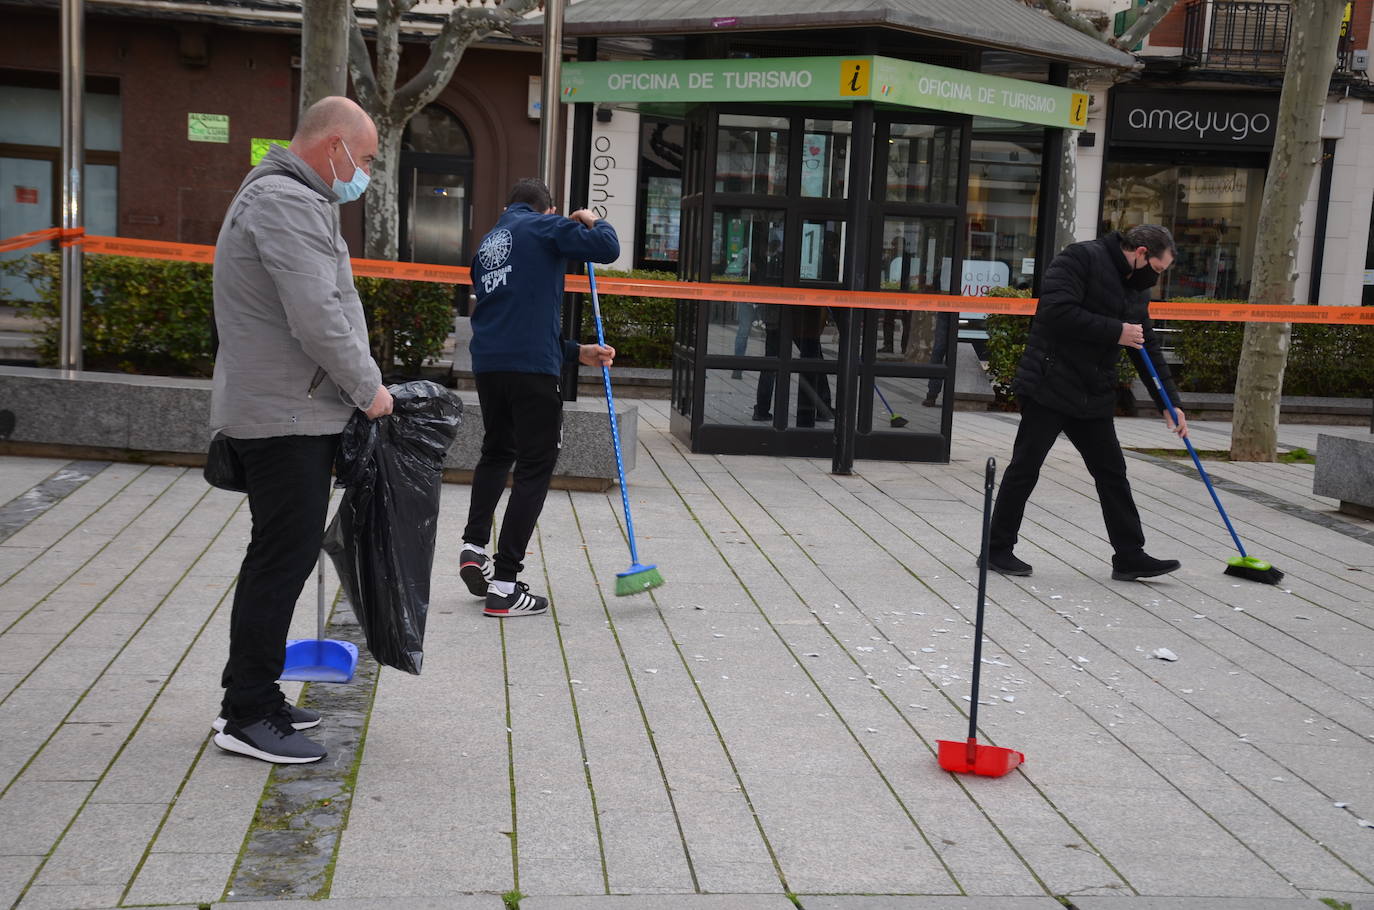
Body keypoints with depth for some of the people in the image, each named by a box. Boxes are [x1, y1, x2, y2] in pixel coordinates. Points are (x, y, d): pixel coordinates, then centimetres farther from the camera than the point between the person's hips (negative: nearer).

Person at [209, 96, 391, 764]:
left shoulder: (283, 195, 21)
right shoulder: (288, 203, -16)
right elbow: (317, 317, -24)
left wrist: (355, 385, 18)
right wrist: (368, 387, -12)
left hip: (288, 412, 11)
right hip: (284, 416, -11)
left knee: (284, 553, 15)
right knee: (283, 556, -6)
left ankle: (251, 698, 24)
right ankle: (247, 716, 2)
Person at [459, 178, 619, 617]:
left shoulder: (487, 243, 24)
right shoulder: (544, 227, 2)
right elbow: (607, 248, -9)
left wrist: (577, 352, 25)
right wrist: (594, 222, 14)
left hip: (488, 364, 7)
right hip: (531, 367, -7)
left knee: (497, 453, 28)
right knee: (535, 467, 1)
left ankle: (474, 546, 17)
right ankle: (504, 584, -1)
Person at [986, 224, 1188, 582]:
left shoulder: (1136, 291, 15)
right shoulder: (1082, 257, -11)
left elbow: (1149, 351, 19)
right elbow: (1057, 311, -24)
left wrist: (1169, 403, 13)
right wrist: (1115, 332, -18)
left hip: (1094, 398, 8)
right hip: (1048, 387, -8)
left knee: (1112, 473, 7)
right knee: (1025, 469, 0)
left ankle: (1129, 556, 14)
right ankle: (998, 549, 11)